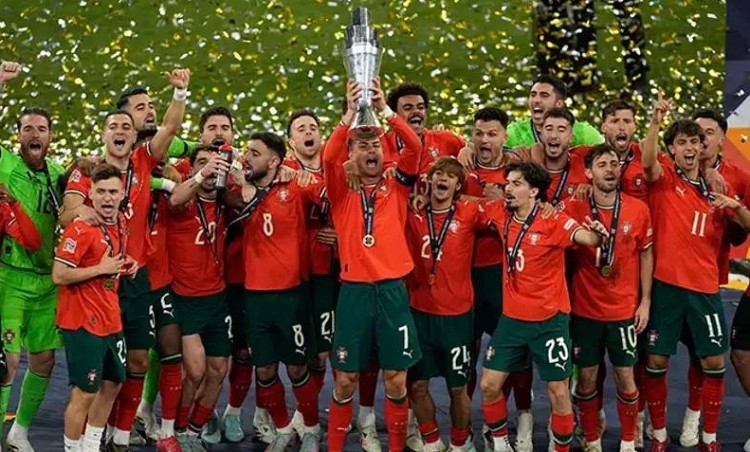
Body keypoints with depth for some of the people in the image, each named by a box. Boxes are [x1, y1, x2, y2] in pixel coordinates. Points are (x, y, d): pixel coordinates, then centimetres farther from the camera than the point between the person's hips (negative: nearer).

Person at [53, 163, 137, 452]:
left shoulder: (120, 223, 7)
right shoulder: (81, 227, -19)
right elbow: (59, 276, -22)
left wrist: (127, 266, 6)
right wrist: (101, 269, -20)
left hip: (110, 319, 9)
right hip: (83, 322, -9)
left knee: (112, 384, 18)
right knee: (85, 392, -3)